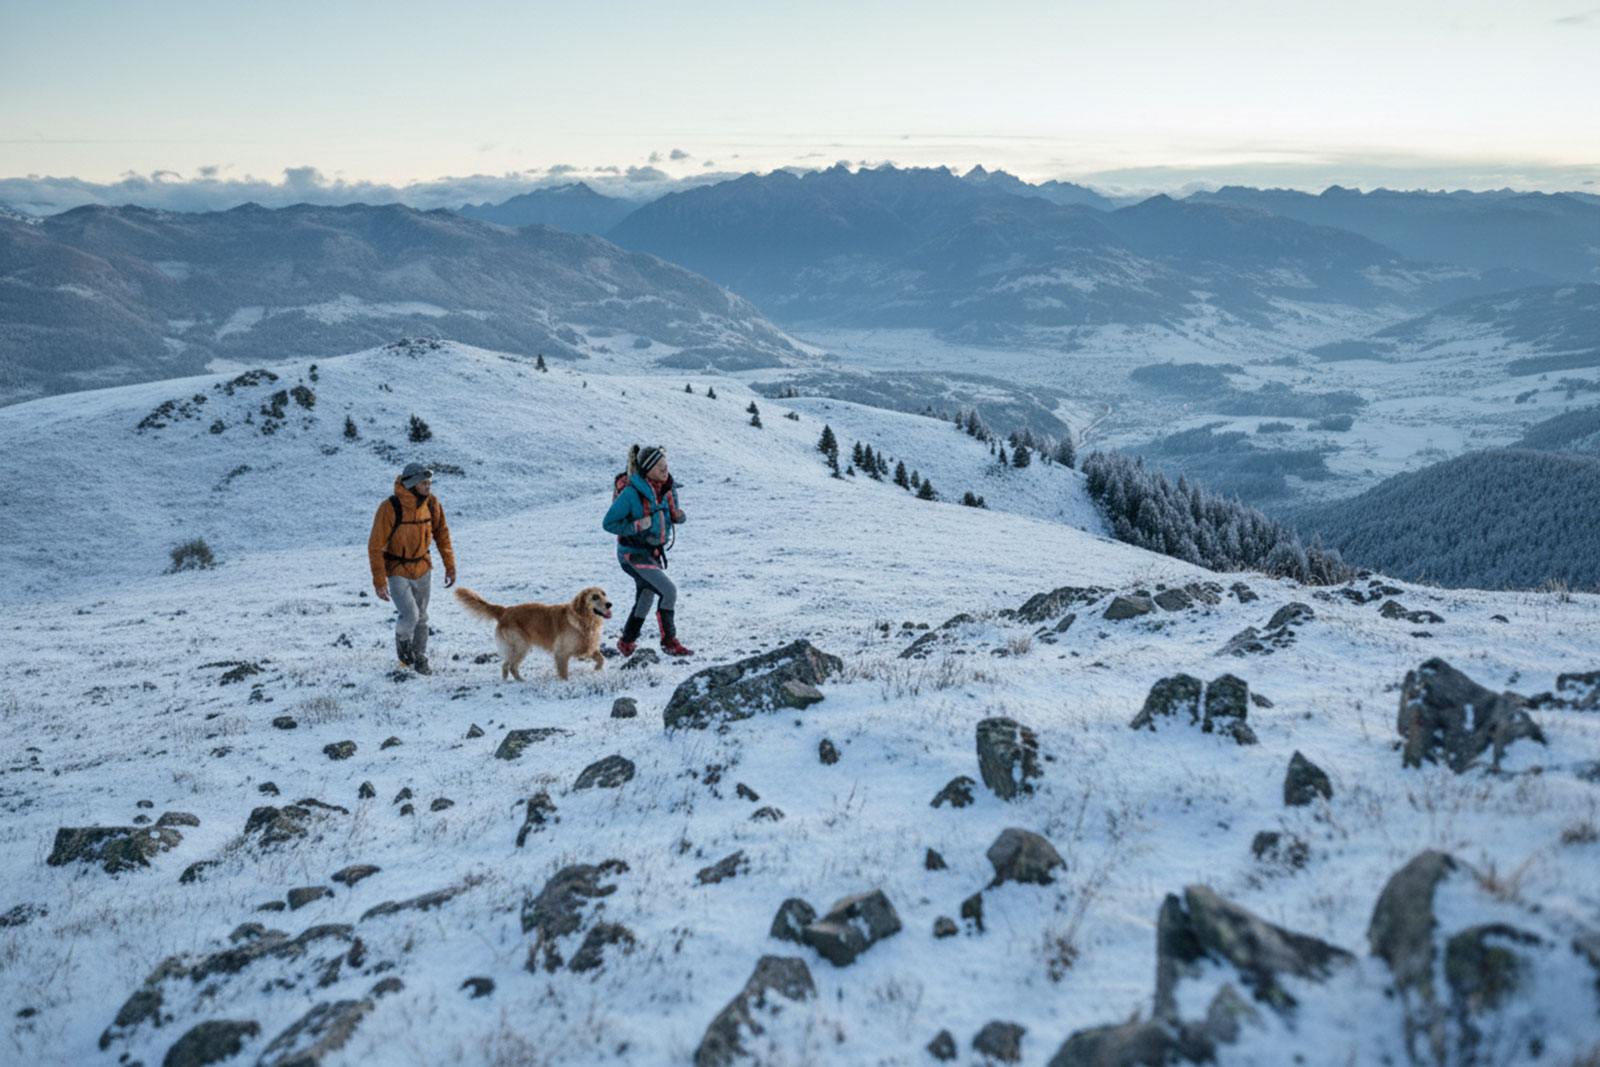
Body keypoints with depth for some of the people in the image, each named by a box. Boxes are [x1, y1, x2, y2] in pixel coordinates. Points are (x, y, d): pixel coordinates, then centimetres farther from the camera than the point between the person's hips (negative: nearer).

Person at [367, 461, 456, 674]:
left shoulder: (432, 503, -11)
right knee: (410, 615, -11)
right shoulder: (389, 508, -25)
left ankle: (420, 659, 31)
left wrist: (450, 566, 4)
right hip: (396, 570, -4)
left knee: (421, 617, 13)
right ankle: (402, 641, 22)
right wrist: (379, 582, -21)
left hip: (422, 568, 4)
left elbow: (441, 533, 4)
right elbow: (375, 547, -19)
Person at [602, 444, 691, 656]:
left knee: (645, 600, 19)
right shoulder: (631, 492, -21)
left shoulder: (662, 490, 0)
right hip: (634, 555, -8)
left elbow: (669, 515, 17)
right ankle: (669, 642, -3)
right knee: (669, 591, -16)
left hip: (653, 553, 8)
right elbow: (608, 523, -17)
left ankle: (626, 643, 36)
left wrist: (677, 515, -6)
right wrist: (636, 526, -26)